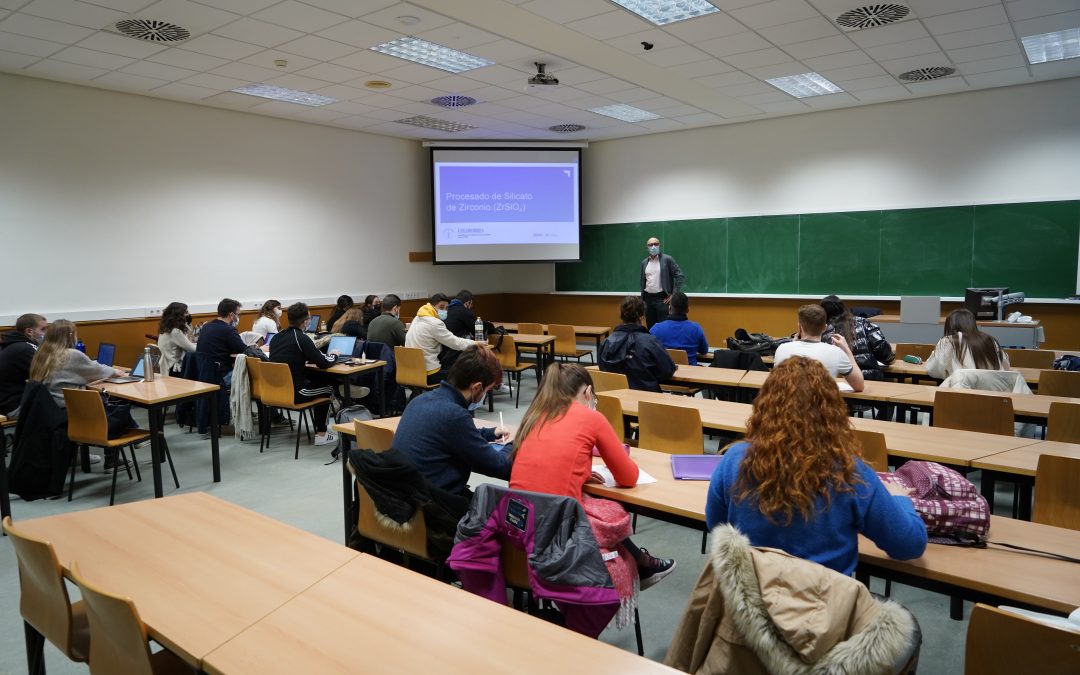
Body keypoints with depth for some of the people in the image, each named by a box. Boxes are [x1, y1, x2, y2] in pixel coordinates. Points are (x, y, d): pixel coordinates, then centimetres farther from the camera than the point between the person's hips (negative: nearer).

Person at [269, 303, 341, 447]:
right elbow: (323, 363, -13)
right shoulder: (301, 338, -15)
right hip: (293, 394, -7)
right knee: (328, 387, 19)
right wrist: (334, 356, 7)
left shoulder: (276, 337, 8)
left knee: (316, 379, 29)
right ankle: (321, 434, 19)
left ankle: (319, 428, 35)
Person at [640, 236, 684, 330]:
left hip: (662, 298, -5)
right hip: (648, 298, 5)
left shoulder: (667, 259, -4)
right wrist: (642, 298, 14)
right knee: (650, 328, 9)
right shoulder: (644, 262, 11)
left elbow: (679, 275, -7)